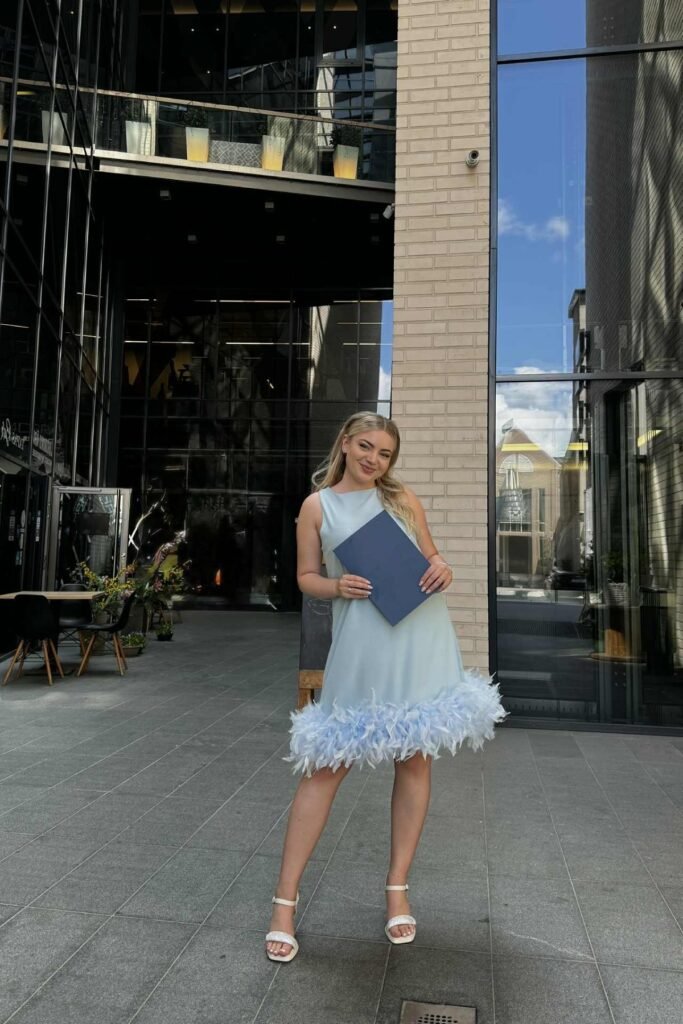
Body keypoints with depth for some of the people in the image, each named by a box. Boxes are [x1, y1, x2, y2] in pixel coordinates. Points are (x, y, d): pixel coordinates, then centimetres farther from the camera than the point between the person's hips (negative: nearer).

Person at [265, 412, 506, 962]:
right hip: (362, 643, -2)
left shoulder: (403, 498, 13)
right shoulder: (318, 505, 8)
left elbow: (432, 555, 16)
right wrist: (336, 587, -12)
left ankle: (398, 888, 27)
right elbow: (306, 576, 8)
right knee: (328, 765, -1)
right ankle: (285, 899, 12)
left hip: (421, 638, 3)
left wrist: (443, 570, -7)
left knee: (415, 760, 8)